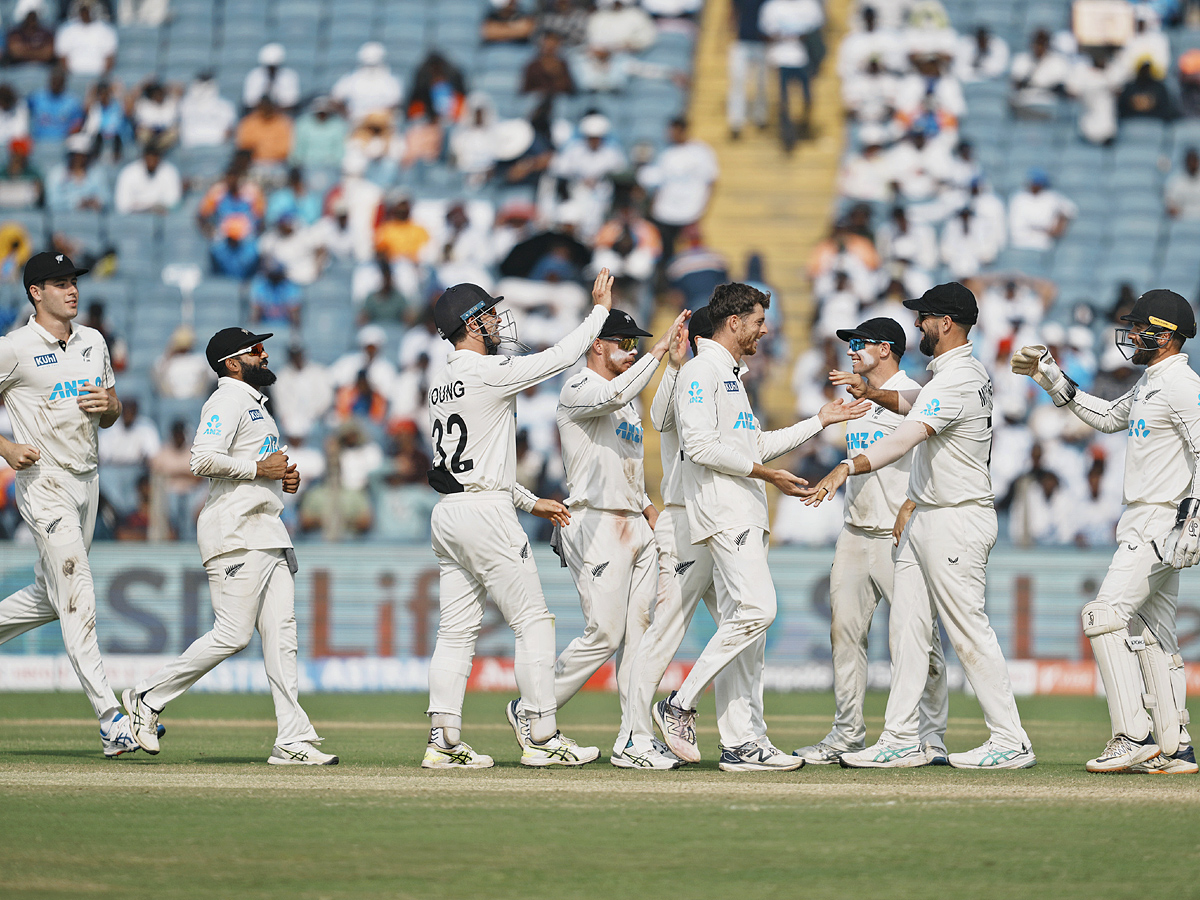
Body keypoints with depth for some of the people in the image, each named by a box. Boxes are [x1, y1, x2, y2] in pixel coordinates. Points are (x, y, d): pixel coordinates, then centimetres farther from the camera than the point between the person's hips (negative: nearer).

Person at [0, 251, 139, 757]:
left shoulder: (92, 342, 12)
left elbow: (110, 416, 19)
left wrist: (109, 405, -4)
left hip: (86, 482, 8)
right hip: (44, 483, -8)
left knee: (50, 598, 13)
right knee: (77, 600, -12)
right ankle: (111, 722, -16)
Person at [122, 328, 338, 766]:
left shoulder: (254, 403, 23)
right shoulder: (227, 401, -8)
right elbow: (203, 460, -22)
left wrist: (283, 477, 13)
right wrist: (259, 469, -15)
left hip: (269, 533, 10)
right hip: (236, 535, -10)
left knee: (281, 635, 1)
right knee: (232, 634, -12)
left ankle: (293, 741, -3)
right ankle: (147, 697, 1)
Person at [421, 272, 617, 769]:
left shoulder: (442, 384, 17)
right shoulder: (488, 373, -12)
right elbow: (560, 357, -8)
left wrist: (530, 501, 25)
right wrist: (600, 308, 3)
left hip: (448, 514, 9)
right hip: (485, 512, -9)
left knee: (457, 630, 7)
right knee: (533, 620, -3)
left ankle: (443, 741, 3)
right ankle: (543, 738, -2)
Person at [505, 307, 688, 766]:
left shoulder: (627, 400, 22)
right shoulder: (578, 390, -7)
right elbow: (614, 395, -30)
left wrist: (648, 507, 13)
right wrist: (660, 349, -29)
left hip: (636, 527, 9)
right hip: (596, 523, -9)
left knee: (638, 633, 2)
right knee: (604, 634, -12)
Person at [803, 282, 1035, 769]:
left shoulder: (956, 381, -21)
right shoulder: (969, 372, 13)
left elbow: (907, 436, -34)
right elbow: (916, 404, 31)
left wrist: (847, 468, -44)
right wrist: (871, 392, 14)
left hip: (958, 519, -11)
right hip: (925, 519, 11)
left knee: (968, 630, -7)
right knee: (907, 626, 9)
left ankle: (1011, 742, -2)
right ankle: (901, 739, 10)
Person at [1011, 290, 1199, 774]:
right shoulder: (1149, 383, 18)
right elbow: (1107, 417, 33)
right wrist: (1050, 377, 28)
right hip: (1141, 524, 10)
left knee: (1106, 615, -17)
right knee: (1151, 632, 9)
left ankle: (1134, 737, -20)